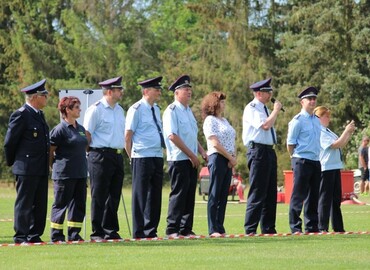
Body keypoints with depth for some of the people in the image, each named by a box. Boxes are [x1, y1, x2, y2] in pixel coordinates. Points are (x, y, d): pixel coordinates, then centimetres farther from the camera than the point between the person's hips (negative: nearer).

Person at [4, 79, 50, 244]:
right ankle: (21, 236, 0)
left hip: (41, 170, 9)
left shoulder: (39, 115, 16)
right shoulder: (21, 115, -12)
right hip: (26, 169, -9)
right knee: (24, 204, -3)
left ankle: (35, 236, 16)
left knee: (40, 205, 10)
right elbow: (9, 142, -9)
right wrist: (11, 162, 1)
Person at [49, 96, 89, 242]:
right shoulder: (60, 129, -10)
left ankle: (74, 234, 14)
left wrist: (82, 167, 16)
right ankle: (56, 235, 5)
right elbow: (50, 152, -7)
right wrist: (56, 168, -1)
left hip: (80, 173, 7)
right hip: (64, 174, -7)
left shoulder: (80, 129, 13)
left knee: (79, 204, 7)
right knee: (61, 204, -1)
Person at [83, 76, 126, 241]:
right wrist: (89, 154, -9)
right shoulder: (96, 110, -9)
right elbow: (87, 133, -9)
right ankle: (97, 233, 0)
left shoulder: (119, 110, 15)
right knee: (99, 196, -4)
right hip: (101, 156, -8)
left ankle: (111, 230, 18)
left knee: (114, 195, 10)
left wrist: (121, 151, 17)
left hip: (117, 156, 8)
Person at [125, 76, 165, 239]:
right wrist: (132, 158, -7)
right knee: (140, 195, -3)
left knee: (155, 195, 9)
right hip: (142, 157, -8)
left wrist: (160, 153, 17)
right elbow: (128, 136, -8)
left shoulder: (156, 109, 15)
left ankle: (151, 231, 16)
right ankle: (139, 233, 1)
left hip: (157, 157, 8)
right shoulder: (136, 110, -8)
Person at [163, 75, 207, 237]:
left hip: (191, 160, 8)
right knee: (178, 194, -8)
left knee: (190, 195, 8)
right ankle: (172, 229, -5)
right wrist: (191, 155, -16)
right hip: (178, 159, -8)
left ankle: (186, 229, 12)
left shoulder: (188, 111, 18)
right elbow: (172, 136, -17)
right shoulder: (172, 111, -9)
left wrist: (201, 151, 10)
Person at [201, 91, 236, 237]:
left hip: (228, 161, 8)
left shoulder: (224, 120, 21)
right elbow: (215, 143, -13)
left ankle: (220, 228, 8)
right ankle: (213, 230, -7)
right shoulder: (210, 120, -5)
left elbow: (232, 141, 19)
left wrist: (234, 157, 2)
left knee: (224, 196, 6)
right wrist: (230, 158, -11)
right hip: (217, 158, -8)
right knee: (215, 196, -7)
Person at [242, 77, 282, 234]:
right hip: (258, 150, -10)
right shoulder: (252, 108, -9)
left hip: (269, 150, 10)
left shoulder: (264, 108, 19)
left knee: (270, 193, 10)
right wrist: (276, 111, -11)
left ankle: (268, 228, 14)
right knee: (257, 192, -10)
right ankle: (250, 230, -8)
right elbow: (265, 125, -21)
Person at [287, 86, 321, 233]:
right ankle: (295, 227, -2)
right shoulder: (297, 120, -8)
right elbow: (290, 144, -7)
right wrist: (296, 159, -1)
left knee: (313, 195, 10)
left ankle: (312, 226, 17)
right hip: (302, 161, -7)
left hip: (316, 161, 7)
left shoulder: (317, 120, 14)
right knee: (299, 195, -5)